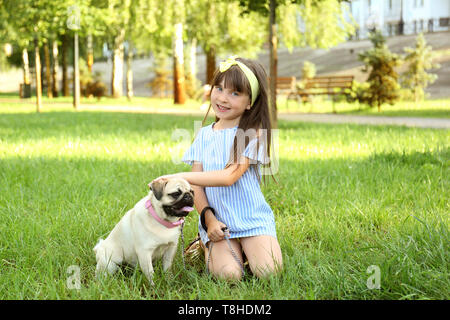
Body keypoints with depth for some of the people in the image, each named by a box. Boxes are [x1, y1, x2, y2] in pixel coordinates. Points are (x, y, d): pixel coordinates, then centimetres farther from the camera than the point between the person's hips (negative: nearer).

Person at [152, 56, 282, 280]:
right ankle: (207, 248, 11)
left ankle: (245, 246, 10)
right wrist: (208, 218, -12)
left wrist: (180, 177, -23)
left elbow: (229, 176, -19)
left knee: (268, 272, -21)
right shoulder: (204, 135, 8)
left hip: (252, 219, -1)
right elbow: (197, 185, 5)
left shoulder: (253, 134, -7)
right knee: (228, 274, -22)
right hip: (217, 221, 2)